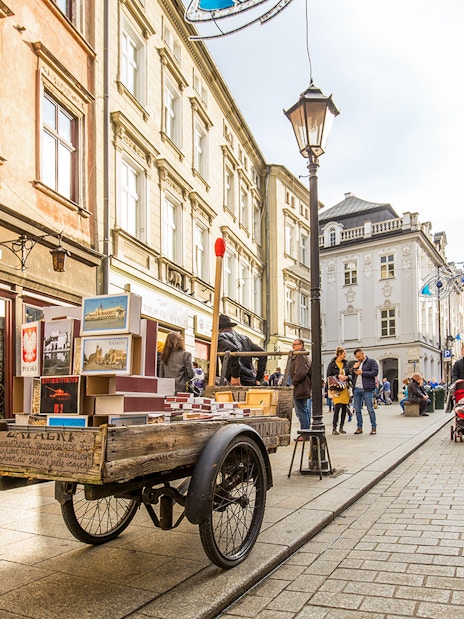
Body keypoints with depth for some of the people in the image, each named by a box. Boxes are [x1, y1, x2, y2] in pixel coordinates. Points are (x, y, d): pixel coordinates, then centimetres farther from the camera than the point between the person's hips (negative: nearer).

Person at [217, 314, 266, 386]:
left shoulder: (220, 337, 0)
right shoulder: (244, 338, 21)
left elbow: (234, 350, -22)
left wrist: (235, 375, -17)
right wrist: (258, 378, 14)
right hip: (253, 384, 7)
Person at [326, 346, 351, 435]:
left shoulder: (345, 363, 14)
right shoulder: (332, 364, 0)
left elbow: (349, 374, 17)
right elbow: (329, 376, -3)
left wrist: (346, 377, -5)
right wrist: (338, 376, -14)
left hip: (345, 388, 5)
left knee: (344, 408, 5)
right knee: (337, 407, -14)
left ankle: (341, 427, 14)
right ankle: (334, 428, -8)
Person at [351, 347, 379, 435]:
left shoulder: (372, 361, 3)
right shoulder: (357, 364, 22)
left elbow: (375, 372, -11)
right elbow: (352, 376, 23)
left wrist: (362, 373, -12)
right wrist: (354, 368, 6)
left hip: (367, 389, -6)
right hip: (356, 389, 6)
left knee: (370, 409, -4)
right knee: (357, 409, 5)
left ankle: (374, 427, 5)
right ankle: (359, 427, 12)